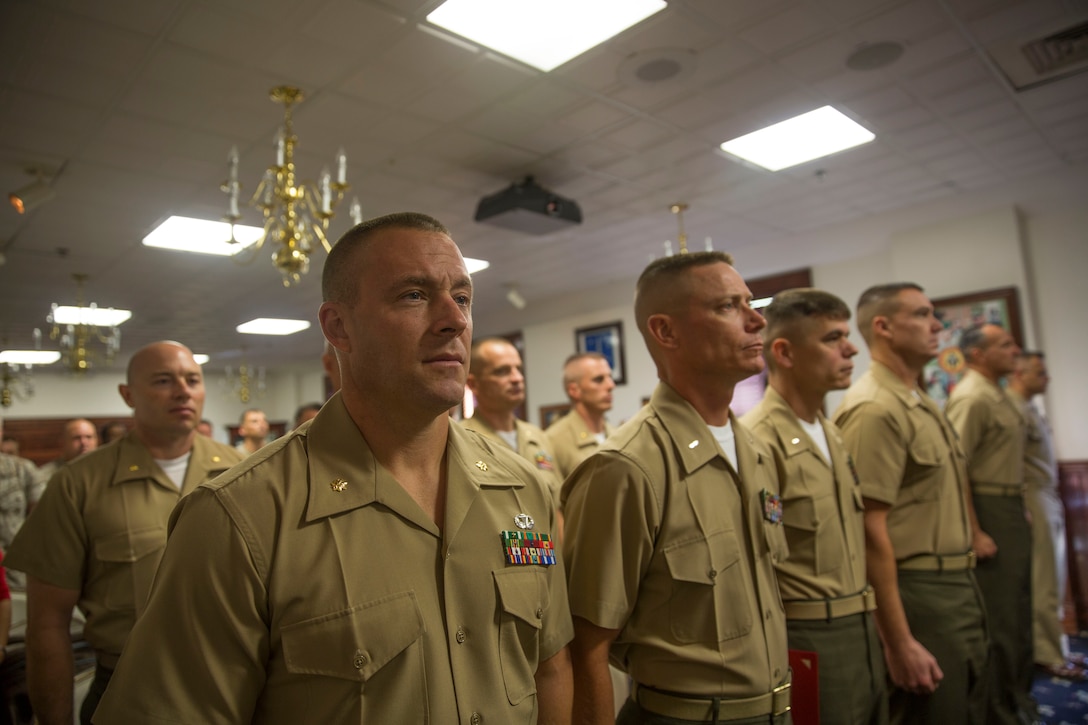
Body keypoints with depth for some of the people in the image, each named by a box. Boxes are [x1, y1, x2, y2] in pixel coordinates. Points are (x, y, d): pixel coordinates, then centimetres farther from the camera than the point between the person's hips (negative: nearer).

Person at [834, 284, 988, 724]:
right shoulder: (875, 409, -19)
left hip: (959, 591, 9)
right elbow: (870, 532, -23)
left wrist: (964, 594, 17)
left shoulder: (922, 404, 11)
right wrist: (899, 643, -22)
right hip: (918, 596, -9)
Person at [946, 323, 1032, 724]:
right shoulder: (971, 398, -17)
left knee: (1017, 608, 20)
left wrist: (1019, 511, 15)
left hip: (1012, 509, 10)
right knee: (997, 616, -1)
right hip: (989, 510, -10)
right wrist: (974, 533, -23)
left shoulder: (999, 395, 14)